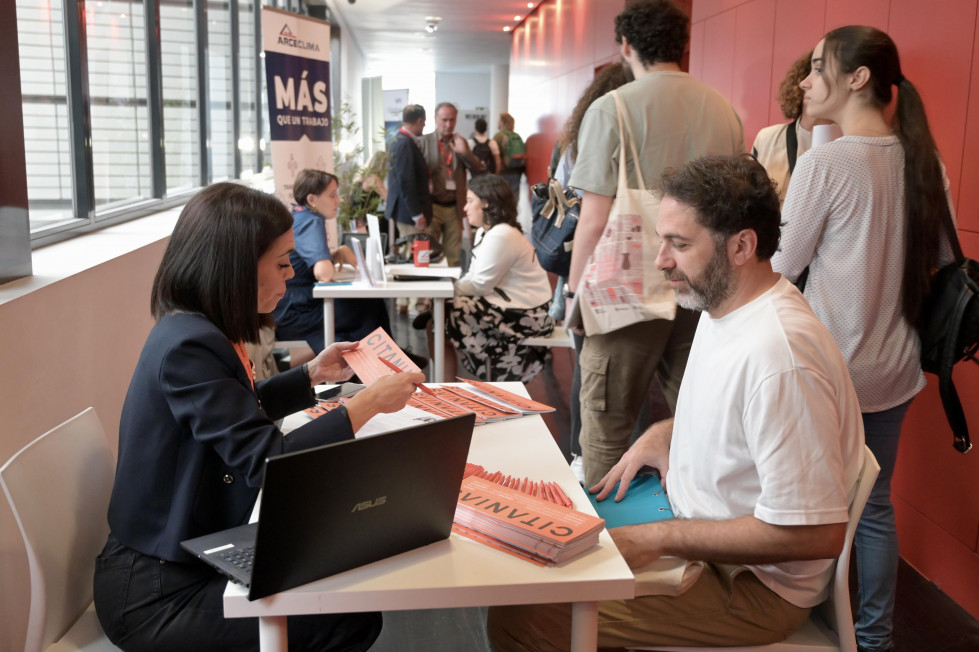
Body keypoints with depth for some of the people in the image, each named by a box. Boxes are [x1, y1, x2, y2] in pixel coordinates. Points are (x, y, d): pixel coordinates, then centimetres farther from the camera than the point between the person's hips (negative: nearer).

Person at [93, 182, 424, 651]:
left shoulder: (196, 330, 3)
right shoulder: (188, 345, -26)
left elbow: (238, 415, 21)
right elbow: (265, 461, -30)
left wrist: (311, 375, 11)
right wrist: (369, 403, -21)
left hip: (181, 560, 9)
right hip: (155, 596, -9)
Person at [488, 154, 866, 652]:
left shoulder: (778, 354, -29)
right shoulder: (724, 308, 3)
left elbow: (816, 533, -28)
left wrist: (656, 539, -23)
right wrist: (664, 433, 1)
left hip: (751, 581, -9)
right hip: (706, 537, 10)